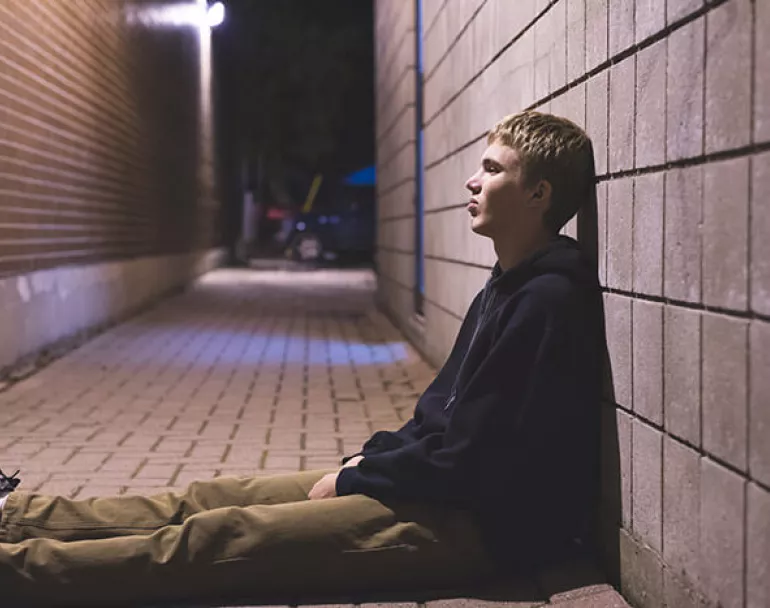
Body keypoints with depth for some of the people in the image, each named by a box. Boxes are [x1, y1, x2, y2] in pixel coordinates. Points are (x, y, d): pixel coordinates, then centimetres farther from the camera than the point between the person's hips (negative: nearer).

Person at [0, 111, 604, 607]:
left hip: (477, 526, -9)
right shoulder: (505, 289, 13)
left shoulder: (550, 300, -19)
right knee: (213, 498, 5)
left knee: (223, 536, -14)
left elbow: (469, 458, -21)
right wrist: (371, 458, 5)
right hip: (443, 487, 9)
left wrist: (352, 481, -11)